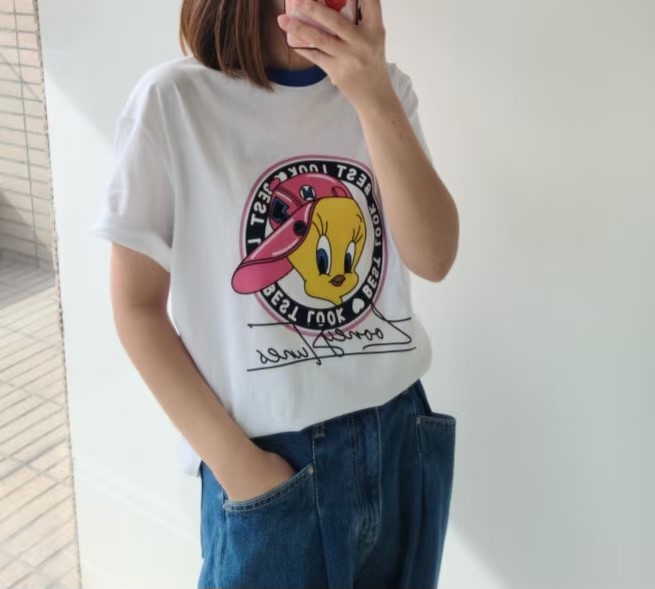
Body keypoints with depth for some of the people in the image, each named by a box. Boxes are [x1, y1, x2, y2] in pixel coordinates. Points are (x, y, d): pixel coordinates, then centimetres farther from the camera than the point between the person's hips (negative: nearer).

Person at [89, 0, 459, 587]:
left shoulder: (383, 87, 1)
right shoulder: (174, 99, -11)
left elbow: (434, 258, -11)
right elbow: (137, 305, -7)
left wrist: (374, 100, -22)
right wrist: (232, 456, -11)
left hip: (399, 434, 4)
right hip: (269, 456, -4)